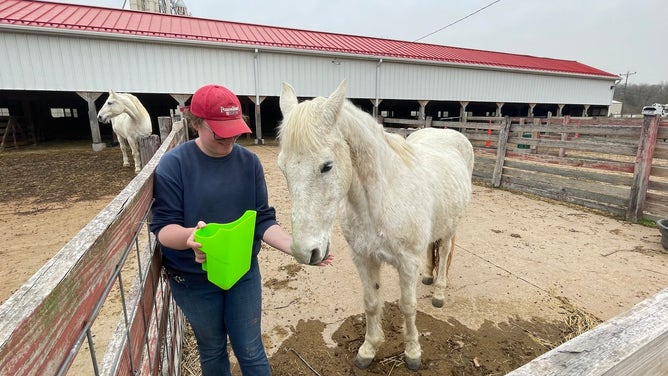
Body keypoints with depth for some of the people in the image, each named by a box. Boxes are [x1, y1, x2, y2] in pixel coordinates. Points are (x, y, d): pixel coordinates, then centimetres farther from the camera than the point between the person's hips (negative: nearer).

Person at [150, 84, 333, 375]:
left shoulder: (249, 162, -8)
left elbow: (263, 220, -6)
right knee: (212, 350, 21)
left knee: (250, 350, 14)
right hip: (193, 280, -1)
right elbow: (162, 227, -16)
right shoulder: (173, 164, -15)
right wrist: (189, 236, -39)